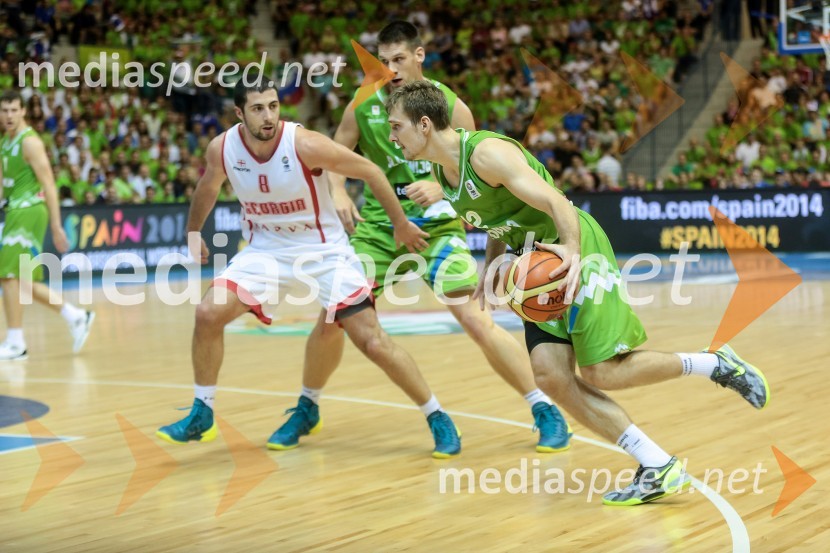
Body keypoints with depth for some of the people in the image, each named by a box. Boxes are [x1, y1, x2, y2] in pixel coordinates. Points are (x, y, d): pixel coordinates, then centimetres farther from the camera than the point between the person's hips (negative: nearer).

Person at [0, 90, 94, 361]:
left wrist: (56, 226, -17)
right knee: (23, 280, 10)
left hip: (28, 212, -9)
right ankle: (76, 317, 18)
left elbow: (48, 185, -14)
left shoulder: (29, 142, -11)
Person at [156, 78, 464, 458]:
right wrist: (193, 235, 24)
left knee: (373, 342, -11)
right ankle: (201, 416, 4)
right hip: (266, 250, 4)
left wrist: (401, 224, -5)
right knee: (208, 314, -14)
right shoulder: (222, 148, -13)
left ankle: (438, 419, 4)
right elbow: (208, 188, 11)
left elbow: (369, 171, -13)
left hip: (324, 249, -3)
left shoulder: (305, 145, -25)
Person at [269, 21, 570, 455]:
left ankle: (545, 411, -4)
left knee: (475, 319, -15)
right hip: (377, 224, 3)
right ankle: (306, 409, 25)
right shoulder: (363, 106, -1)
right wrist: (339, 195, -10)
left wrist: (442, 189, -24)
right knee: (331, 318, 0)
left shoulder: (449, 105, -7)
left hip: (436, 224, -3)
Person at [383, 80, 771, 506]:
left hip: (575, 251, -9)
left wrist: (572, 250, -45)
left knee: (602, 373, -13)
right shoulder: (441, 171, 6)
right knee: (550, 375, -7)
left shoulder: (487, 152, -21)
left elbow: (555, 202, -30)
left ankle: (715, 364, 9)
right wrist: (490, 269, 12)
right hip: (540, 264, 9)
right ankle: (658, 469, -4)